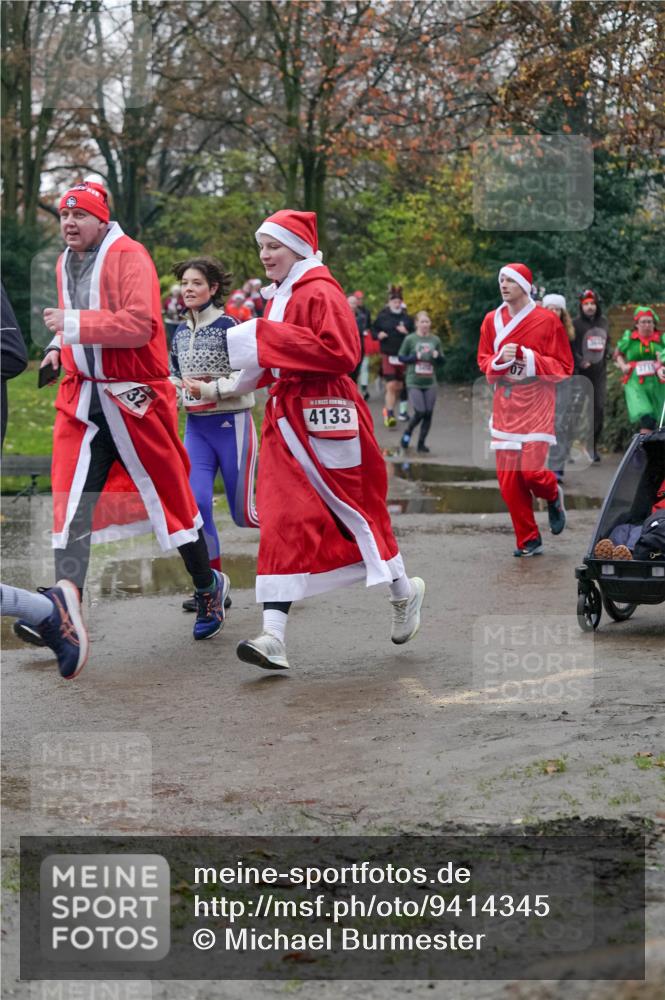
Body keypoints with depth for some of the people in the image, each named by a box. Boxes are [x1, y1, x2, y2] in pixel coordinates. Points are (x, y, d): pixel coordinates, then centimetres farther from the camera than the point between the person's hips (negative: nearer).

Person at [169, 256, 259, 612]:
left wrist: (211, 389, -21)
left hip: (231, 423, -5)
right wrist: (172, 392, 0)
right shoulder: (180, 333, 9)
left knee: (242, 512, -1)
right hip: (196, 426, 5)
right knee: (195, 503, -8)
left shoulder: (228, 327, -10)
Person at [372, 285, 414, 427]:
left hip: (402, 356, 3)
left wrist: (406, 333, -13)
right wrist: (378, 334, -10)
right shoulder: (382, 317, 0)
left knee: (399, 386, 9)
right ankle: (389, 415, -11)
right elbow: (374, 329, 11)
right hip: (388, 355, -3)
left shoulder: (407, 318, 3)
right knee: (391, 386, -13)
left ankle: (388, 409, 30)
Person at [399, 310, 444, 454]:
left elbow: (442, 361, 14)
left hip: (430, 383, 3)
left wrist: (437, 357, -9)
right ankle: (407, 433, 17)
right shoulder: (410, 339, -2)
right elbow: (401, 358, 2)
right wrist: (415, 357, -13)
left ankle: (421, 443, 14)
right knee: (420, 412, -11)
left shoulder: (435, 340, 6)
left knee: (428, 414, 2)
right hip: (414, 382, -3)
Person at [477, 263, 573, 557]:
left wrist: (527, 357, -15)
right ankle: (528, 541, 12)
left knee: (530, 470, -16)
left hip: (536, 407, -4)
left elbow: (563, 368, -3)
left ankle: (554, 496, 21)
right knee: (507, 478, -1)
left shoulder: (546, 320, -3)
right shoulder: (492, 320, 9)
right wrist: (501, 360, -10)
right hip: (504, 407, 4)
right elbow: (483, 363, 12)